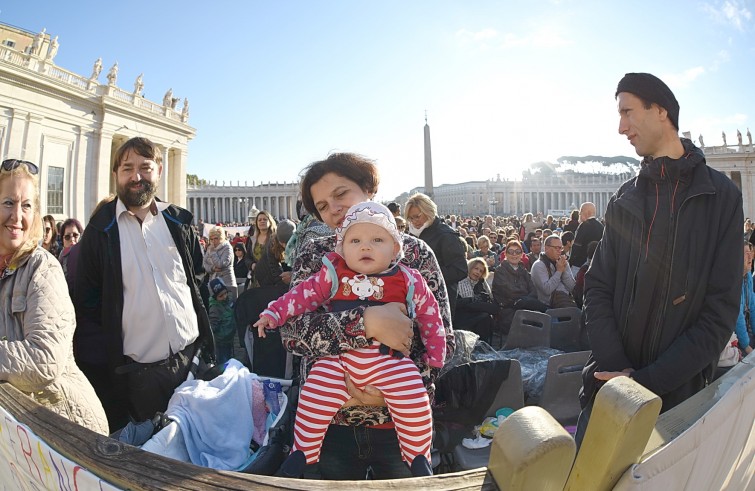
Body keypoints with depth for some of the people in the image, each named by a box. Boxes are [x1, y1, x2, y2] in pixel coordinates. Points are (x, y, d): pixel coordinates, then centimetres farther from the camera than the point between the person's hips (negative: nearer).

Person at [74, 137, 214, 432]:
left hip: (191, 358, 3)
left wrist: (206, 345, 6)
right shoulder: (100, 231, -4)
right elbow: (86, 305, -3)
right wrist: (101, 367, -7)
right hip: (137, 372, -3)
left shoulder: (178, 222, 4)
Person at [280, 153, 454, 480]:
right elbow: (290, 329, -16)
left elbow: (442, 339, -8)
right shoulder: (312, 255, -2)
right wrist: (367, 322, -29)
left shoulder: (415, 253, -5)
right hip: (328, 421, 1)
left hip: (402, 421, 0)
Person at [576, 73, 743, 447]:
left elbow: (721, 312, -10)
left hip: (679, 393, -2)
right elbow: (597, 289, 1)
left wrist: (647, 381, -17)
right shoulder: (623, 200, 5)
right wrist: (616, 369, -13)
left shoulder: (721, 196, -4)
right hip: (611, 386, 3)